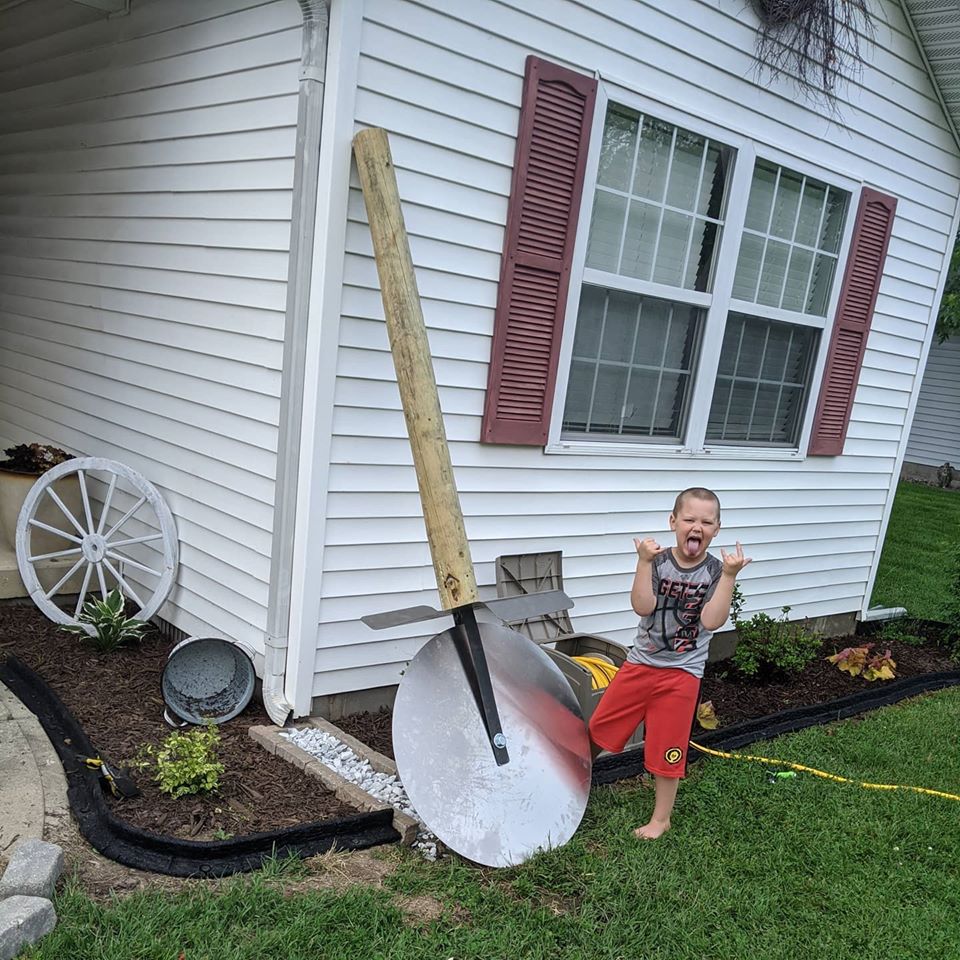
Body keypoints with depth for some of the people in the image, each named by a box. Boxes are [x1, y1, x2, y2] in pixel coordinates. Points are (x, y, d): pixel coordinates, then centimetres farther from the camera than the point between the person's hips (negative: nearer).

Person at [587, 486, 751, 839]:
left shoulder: (715, 571, -9)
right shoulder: (658, 561, -8)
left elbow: (711, 621, -21)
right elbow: (642, 607, -20)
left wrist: (729, 576, -28)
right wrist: (644, 562, -28)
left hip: (681, 674, -1)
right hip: (640, 663, 2)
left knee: (666, 749, 8)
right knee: (598, 729, 11)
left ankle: (661, 818, 30)